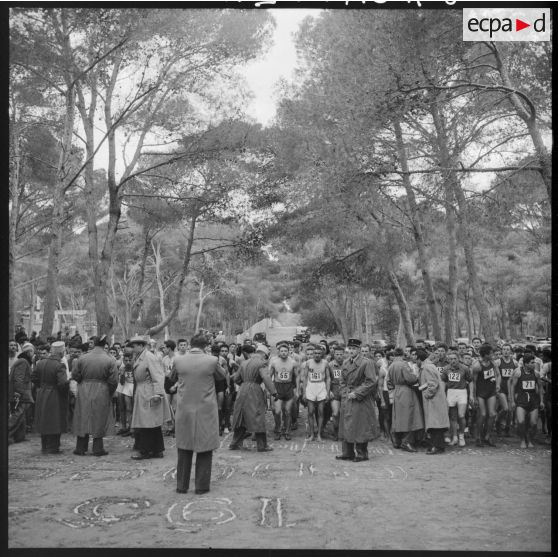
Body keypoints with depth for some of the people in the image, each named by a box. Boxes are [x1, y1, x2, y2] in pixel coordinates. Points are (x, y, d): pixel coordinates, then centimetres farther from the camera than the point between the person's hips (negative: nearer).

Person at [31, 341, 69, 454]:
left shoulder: (41, 363, 0)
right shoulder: (59, 366, -20)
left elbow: (33, 378, 7)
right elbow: (63, 383, -26)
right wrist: (70, 382, -7)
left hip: (41, 397, 7)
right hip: (55, 398, -7)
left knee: (44, 421, 17)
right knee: (54, 423, 4)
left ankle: (44, 446, 27)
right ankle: (52, 447, 8)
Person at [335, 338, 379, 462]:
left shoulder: (367, 363, -11)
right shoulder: (345, 363, 10)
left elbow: (371, 382, -15)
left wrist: (356, 393, -16)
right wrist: (345, 393, 3)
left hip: (361, 400, -7)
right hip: (347, 400, 7)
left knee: (360, 427, -2)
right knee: (346, 426, 9)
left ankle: (362, 454, 9)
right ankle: (347, 453, 19)